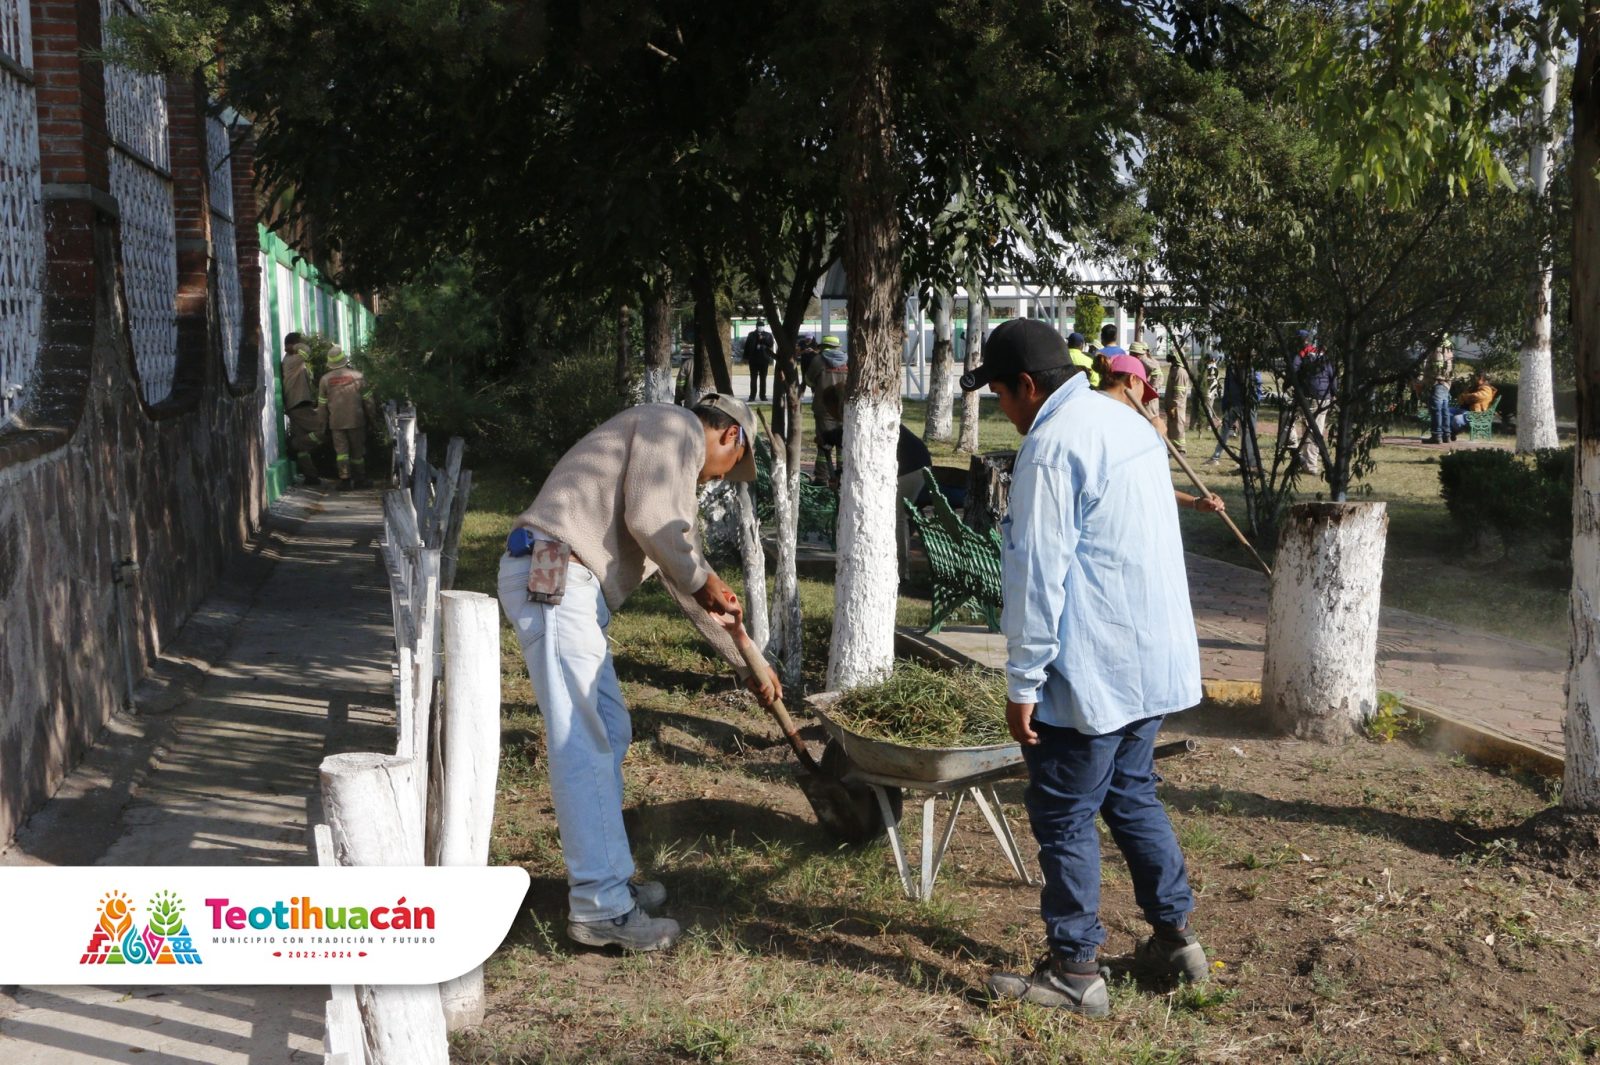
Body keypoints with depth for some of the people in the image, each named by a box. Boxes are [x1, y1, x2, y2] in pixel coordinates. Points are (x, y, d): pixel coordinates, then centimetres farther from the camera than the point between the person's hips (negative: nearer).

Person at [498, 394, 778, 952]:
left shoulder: (676, 469, 29)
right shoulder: (676, 425, 1)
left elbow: (687, 584, 33)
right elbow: (647, 520, -16)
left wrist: (745, 664, 36)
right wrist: (706, 579, -1)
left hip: (573, 589, 11)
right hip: (552, 577, -11)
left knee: (609, 733, 17)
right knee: (583, 747, -8)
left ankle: (608, 878, 27)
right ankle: (600, 907, -4)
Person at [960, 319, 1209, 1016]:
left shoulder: (1053, 444, -18)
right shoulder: (1127, 422, 13)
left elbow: (1039, 577, -20)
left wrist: (1023, 683, -15)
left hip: (1091, 671, -10)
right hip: (1154, 660, 10)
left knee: (1063, 818, 2)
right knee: (1132, 797, 21)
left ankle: (1074, 972, 11)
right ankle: (1175, 938, 29)